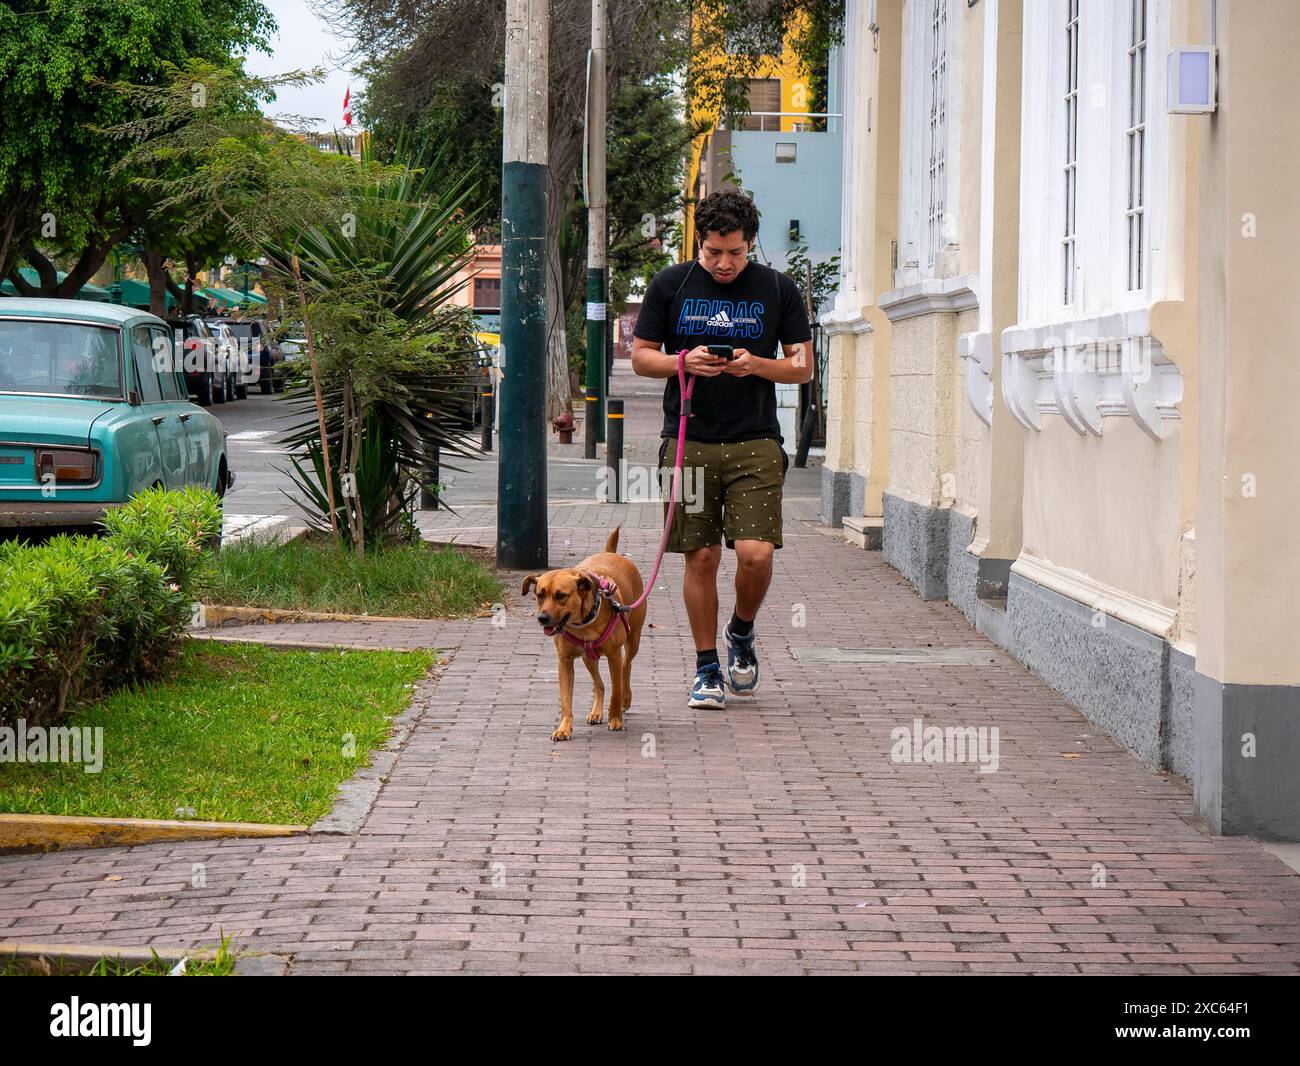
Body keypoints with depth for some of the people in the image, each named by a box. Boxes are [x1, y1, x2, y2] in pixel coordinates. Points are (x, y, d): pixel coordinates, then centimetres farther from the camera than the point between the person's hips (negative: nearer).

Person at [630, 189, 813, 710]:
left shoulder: (778, 290, 5)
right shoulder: (670, 285, 5)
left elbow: (803, 367, 7)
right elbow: (640, 356, 8)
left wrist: (757, 365, -12)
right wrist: (684, 362, -11)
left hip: (755, 443, 0)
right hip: (689, 441, 0)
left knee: (756, 553, -12)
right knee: (701, 556, 1)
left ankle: (742, 633, 18)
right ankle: (707, 667, 15)